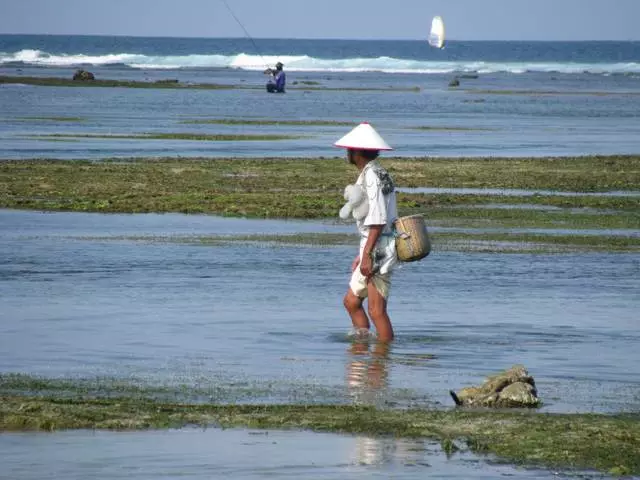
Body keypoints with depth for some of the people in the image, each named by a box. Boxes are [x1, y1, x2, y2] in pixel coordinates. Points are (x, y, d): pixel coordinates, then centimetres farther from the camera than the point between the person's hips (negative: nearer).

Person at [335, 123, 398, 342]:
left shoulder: (372, 177, -15)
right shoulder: (372, 174, 16)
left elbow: (378, 221, -21)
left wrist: (367, 254, -21)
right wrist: (361, 255, 22)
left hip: (378, 250, -10)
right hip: (371, 249, 10)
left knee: (376, 309, -7)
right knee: (351, 301, 14)